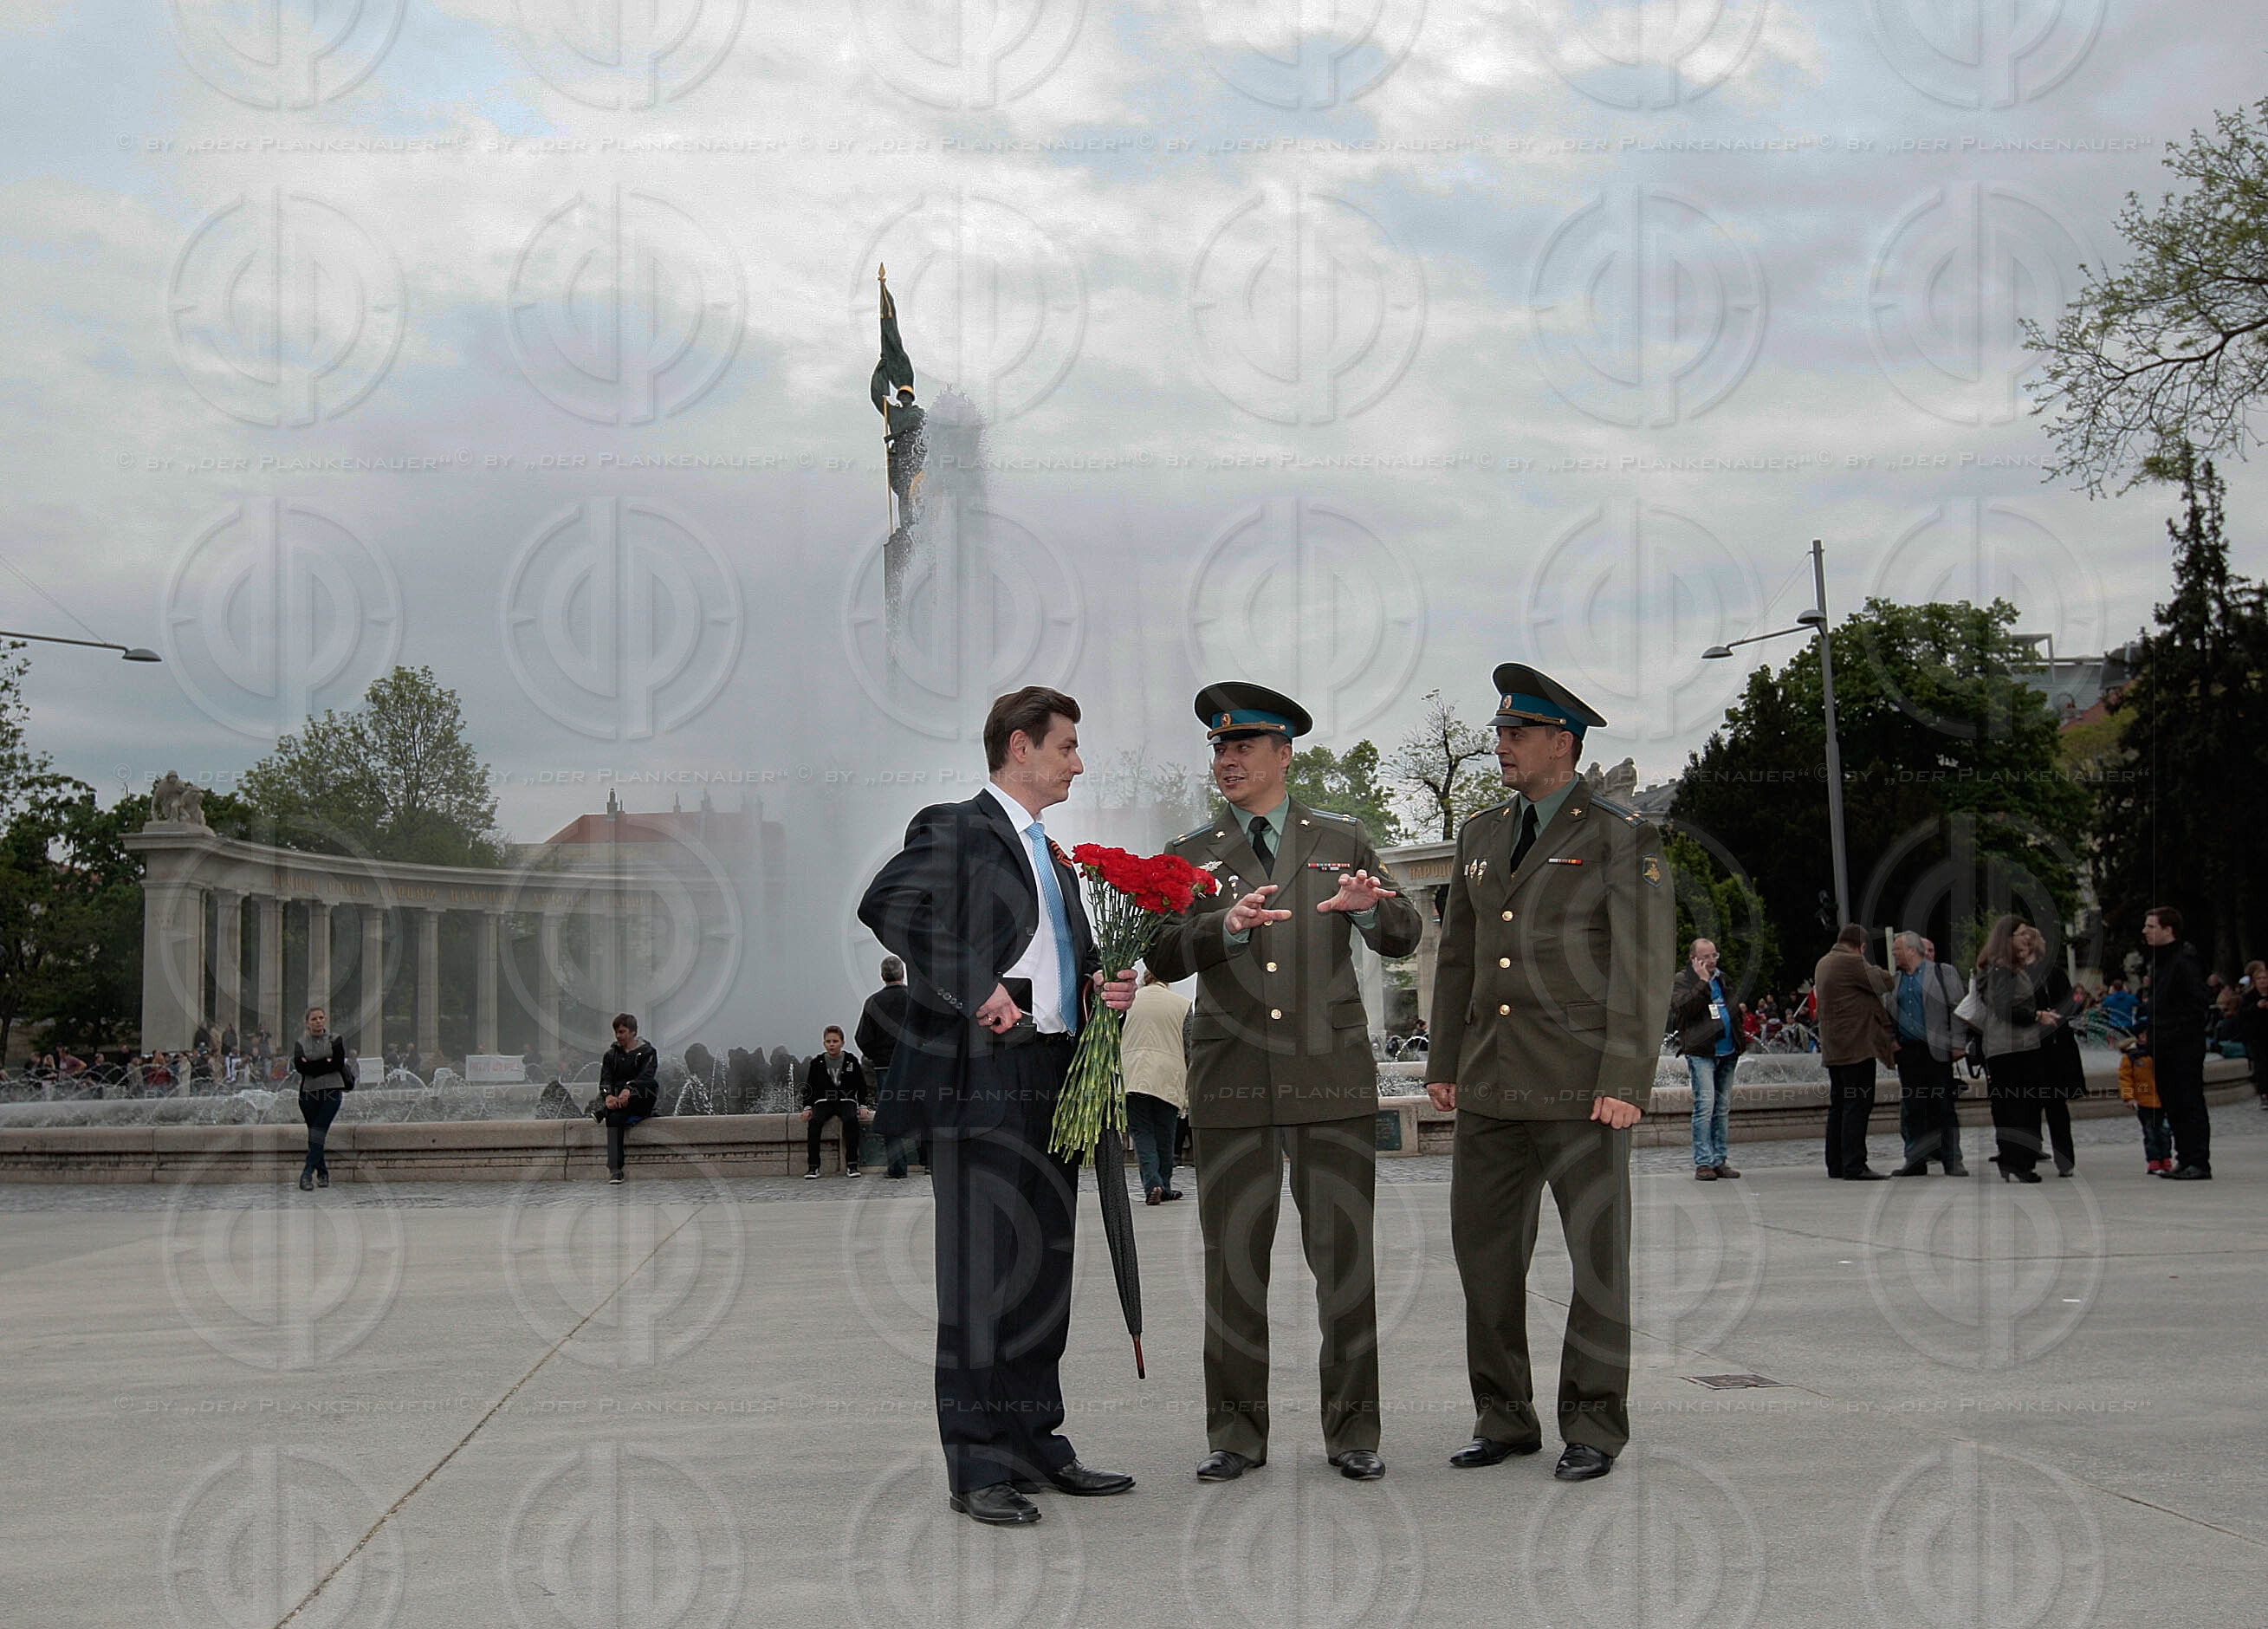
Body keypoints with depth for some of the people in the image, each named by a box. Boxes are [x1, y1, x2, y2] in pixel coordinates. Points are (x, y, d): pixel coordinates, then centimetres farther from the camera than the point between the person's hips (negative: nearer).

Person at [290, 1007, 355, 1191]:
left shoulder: (336, 1040, 6)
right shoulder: (300, 1043, 9)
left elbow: (339, 1063, -8)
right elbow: (299, 1066, -7)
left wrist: (311, 1066, -7)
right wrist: (325, 1064, -10)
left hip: (331, 1092, -2)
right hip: (309, 1092, 2)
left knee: (318, 1133, -13)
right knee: (314, 1133, 5)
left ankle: (307, 1173, -17)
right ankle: (322, 1173, 15)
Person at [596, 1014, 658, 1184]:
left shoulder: (647, 1051, 8)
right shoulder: (611, 1054, 18)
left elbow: (647, 1075, -11)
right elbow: (605, 1080, 4)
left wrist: (629, 1089, -32)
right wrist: (608, 1095, -21)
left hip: (640, 1102, -2)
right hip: (616, 1099, 2)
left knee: (652, 1085, -35)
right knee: (614, 1117, -34)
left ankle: (603, 1113, -34)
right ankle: (615, 1169, -41)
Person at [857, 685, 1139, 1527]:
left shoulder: (1055, 857, 22)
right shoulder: (954, 830, -5)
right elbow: (885, 905, -21)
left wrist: (1106, 988, 8)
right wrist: (974, 991, -24)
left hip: (1053, 1083, 9)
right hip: (981, 1078, -9)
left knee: (1045, 1268, 13)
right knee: (981, 1271, -6)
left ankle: (1034, 1443, 22)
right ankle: (977, 1465, 0)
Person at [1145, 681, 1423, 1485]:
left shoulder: (1342, 840, 11)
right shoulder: (1190, 855, 10)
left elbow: (1404, 937, 7)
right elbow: (1162, 955, -3)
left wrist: (1367, 909, -15)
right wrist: (1227, 925, -22)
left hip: (1333, 1079, 0)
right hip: (1231, 1085, 0)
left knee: (1344, 1254, 1)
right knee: (1233, 1259, 3)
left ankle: (1352, 1432, 10)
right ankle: (1236, 1434, 12)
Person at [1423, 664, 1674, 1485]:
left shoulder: (1622, 838, -1)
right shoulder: (1479, 836, 16)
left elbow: (1645, 967, -6)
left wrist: (1626, 1081, -13)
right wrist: (1444, 1063, 13)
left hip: (1581, 1087, -6)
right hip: (1490, 1086, 6)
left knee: (1598, 1255, 2)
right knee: (1483, 1250, 7)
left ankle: (1593, 1428, 12)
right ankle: (1504, 1420, 18)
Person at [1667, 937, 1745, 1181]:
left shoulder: (1721, 979, 20)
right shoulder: (1681, 980, -1)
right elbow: (1682, 1007, -18)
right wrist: (1702, 982, -17)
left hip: (1727, 1052, 7)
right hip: (1701, 1052, -7)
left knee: (1723, 1107, 8)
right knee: (1705, 1105, -13)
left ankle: (1718, 1160, 14)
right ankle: (1703, 1163, -12)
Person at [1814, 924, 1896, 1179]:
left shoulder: (1823, 963, 16)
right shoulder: (1851, 962, -14)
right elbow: (1885, 982, -12)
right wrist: (1877, 970, 9)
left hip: (1833, 1048, 10)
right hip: (1857, 1044, -10)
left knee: (1839, 1104, 13)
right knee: (1858, 1104, -9)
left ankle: (1835, 1164, 15)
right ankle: (1854, 1166, -12)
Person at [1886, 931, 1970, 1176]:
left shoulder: (1943, 973, 2)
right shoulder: (1895, 981, 18)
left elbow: (1958, 1007, -3)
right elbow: (1887, 1014, 22)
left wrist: (1958, 1043, -9)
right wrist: (1890, 1040, 6)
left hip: (1937, 1051, -5)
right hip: (1907, 1052, 5)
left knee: (1944, 1106, -3)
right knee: (1913, 1108, 5)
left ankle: (1952, 1161, 2)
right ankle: (1916, 1162, 10)